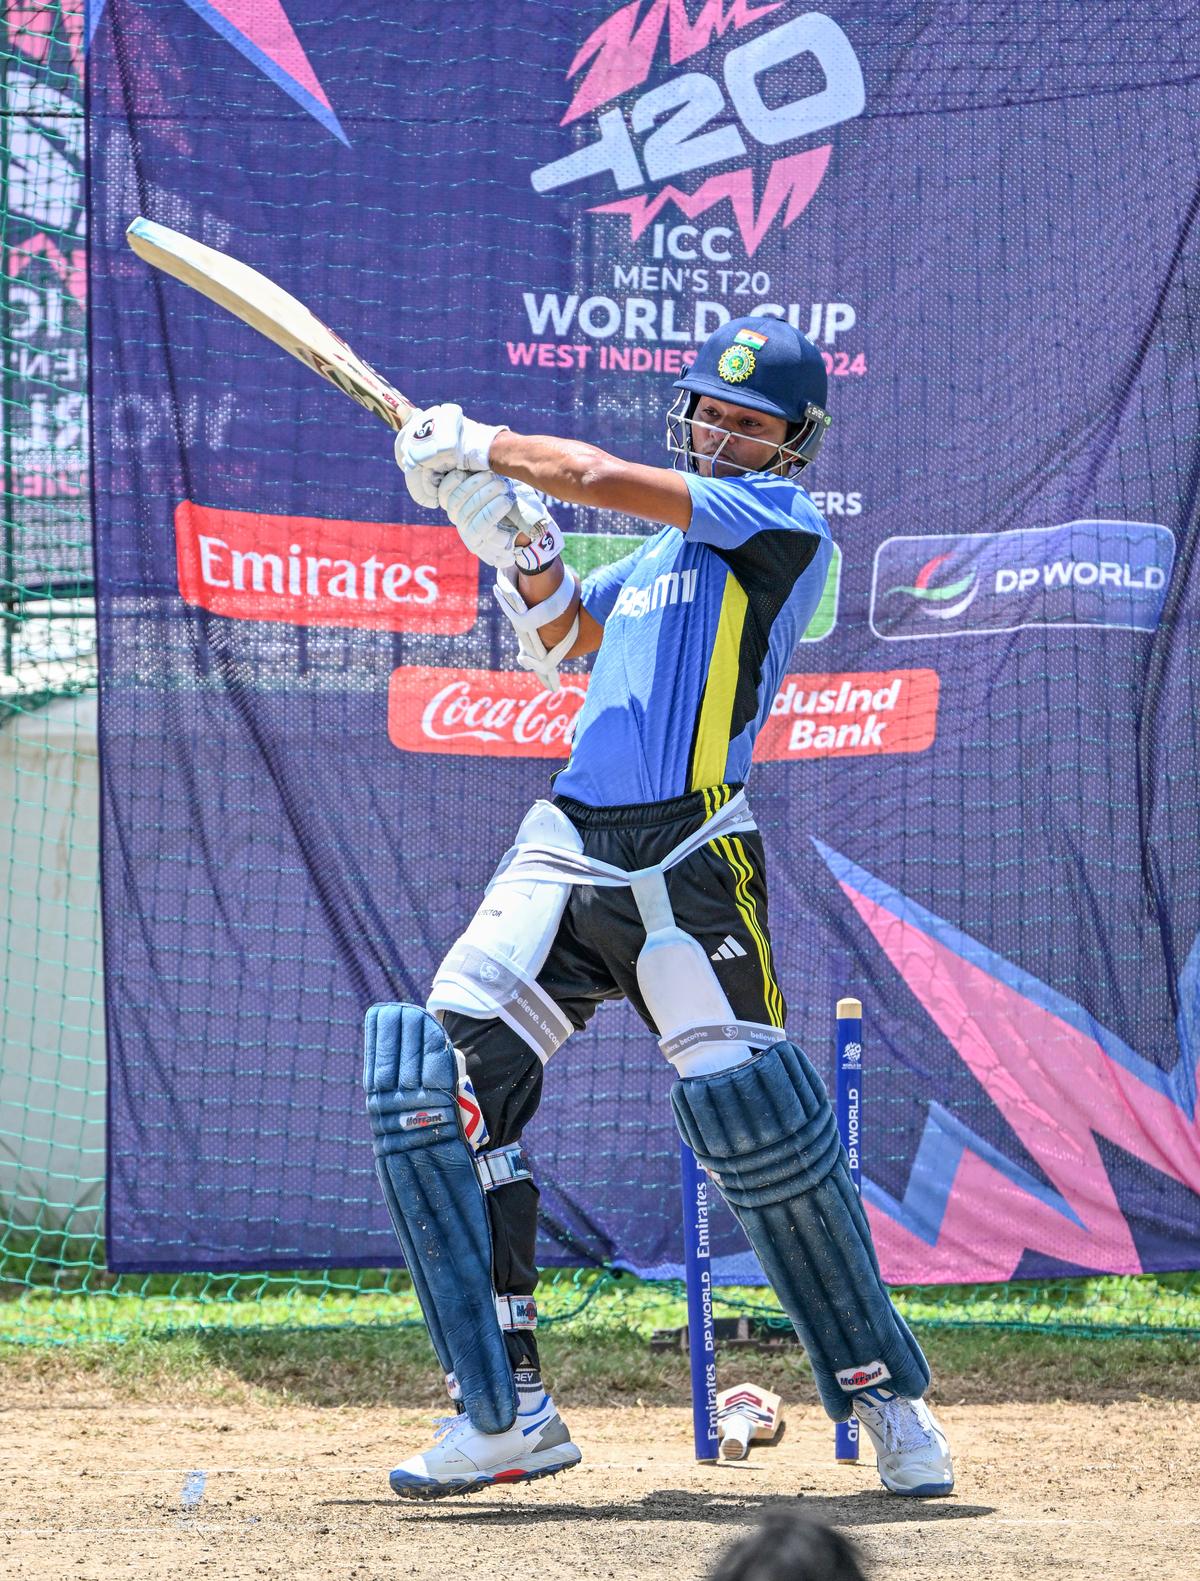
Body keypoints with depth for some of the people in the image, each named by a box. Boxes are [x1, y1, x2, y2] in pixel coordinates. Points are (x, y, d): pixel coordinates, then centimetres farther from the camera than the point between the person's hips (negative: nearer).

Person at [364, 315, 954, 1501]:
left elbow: (599, 476, -8)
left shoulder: (783, 522, -2)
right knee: (441, 1079, -9)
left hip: (687, 861, -7)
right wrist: (520, 548, 14)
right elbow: (561, 643, 32)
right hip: (567, 847, 7)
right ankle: (506, 1414, -5)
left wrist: (471, 446, 4)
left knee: (757, 1116, -15)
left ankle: (882, 1395, 5)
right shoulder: (664, 546, 22)